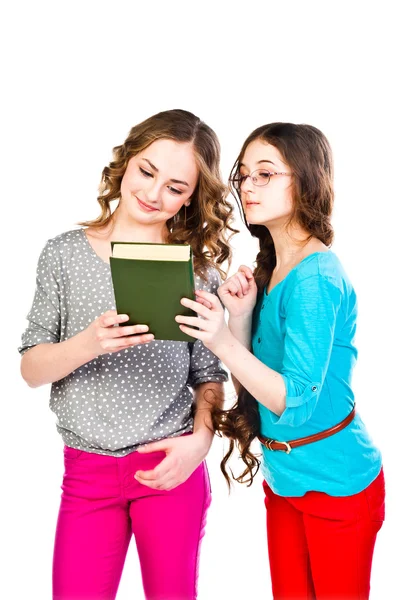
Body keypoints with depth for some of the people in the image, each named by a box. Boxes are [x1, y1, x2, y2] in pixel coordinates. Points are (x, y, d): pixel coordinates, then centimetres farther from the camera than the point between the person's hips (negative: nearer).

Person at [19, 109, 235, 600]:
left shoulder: (198, 267, -2)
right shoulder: (65, 253, -2)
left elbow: (208, 373, 2)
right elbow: (31, 370, -2)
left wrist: (200, 439, -15)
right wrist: (88, 344, -21)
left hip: (170, 468, 0)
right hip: (87, 472, 1)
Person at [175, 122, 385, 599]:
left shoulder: (316, 277, -22)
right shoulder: (269, 269, 3)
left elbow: (298, 402, -23)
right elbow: (250, 382, 4)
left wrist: (225, 344, -31)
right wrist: (241, 315, -10)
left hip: (334, 483, -7)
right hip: (282, 476, 8)